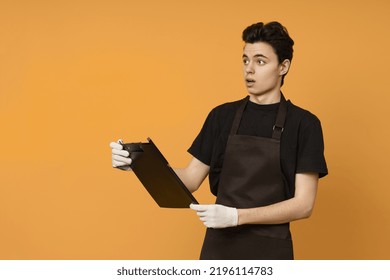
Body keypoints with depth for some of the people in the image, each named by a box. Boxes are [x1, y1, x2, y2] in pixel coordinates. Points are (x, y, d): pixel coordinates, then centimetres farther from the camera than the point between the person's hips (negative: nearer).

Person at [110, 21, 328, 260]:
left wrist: (236, 216, -21)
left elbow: (303, 204, -12)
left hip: (270, 252, -3)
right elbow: (191, 180, 6)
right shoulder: (222, 116, 5)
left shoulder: (304, 125, -7)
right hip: (219, 247, 3)